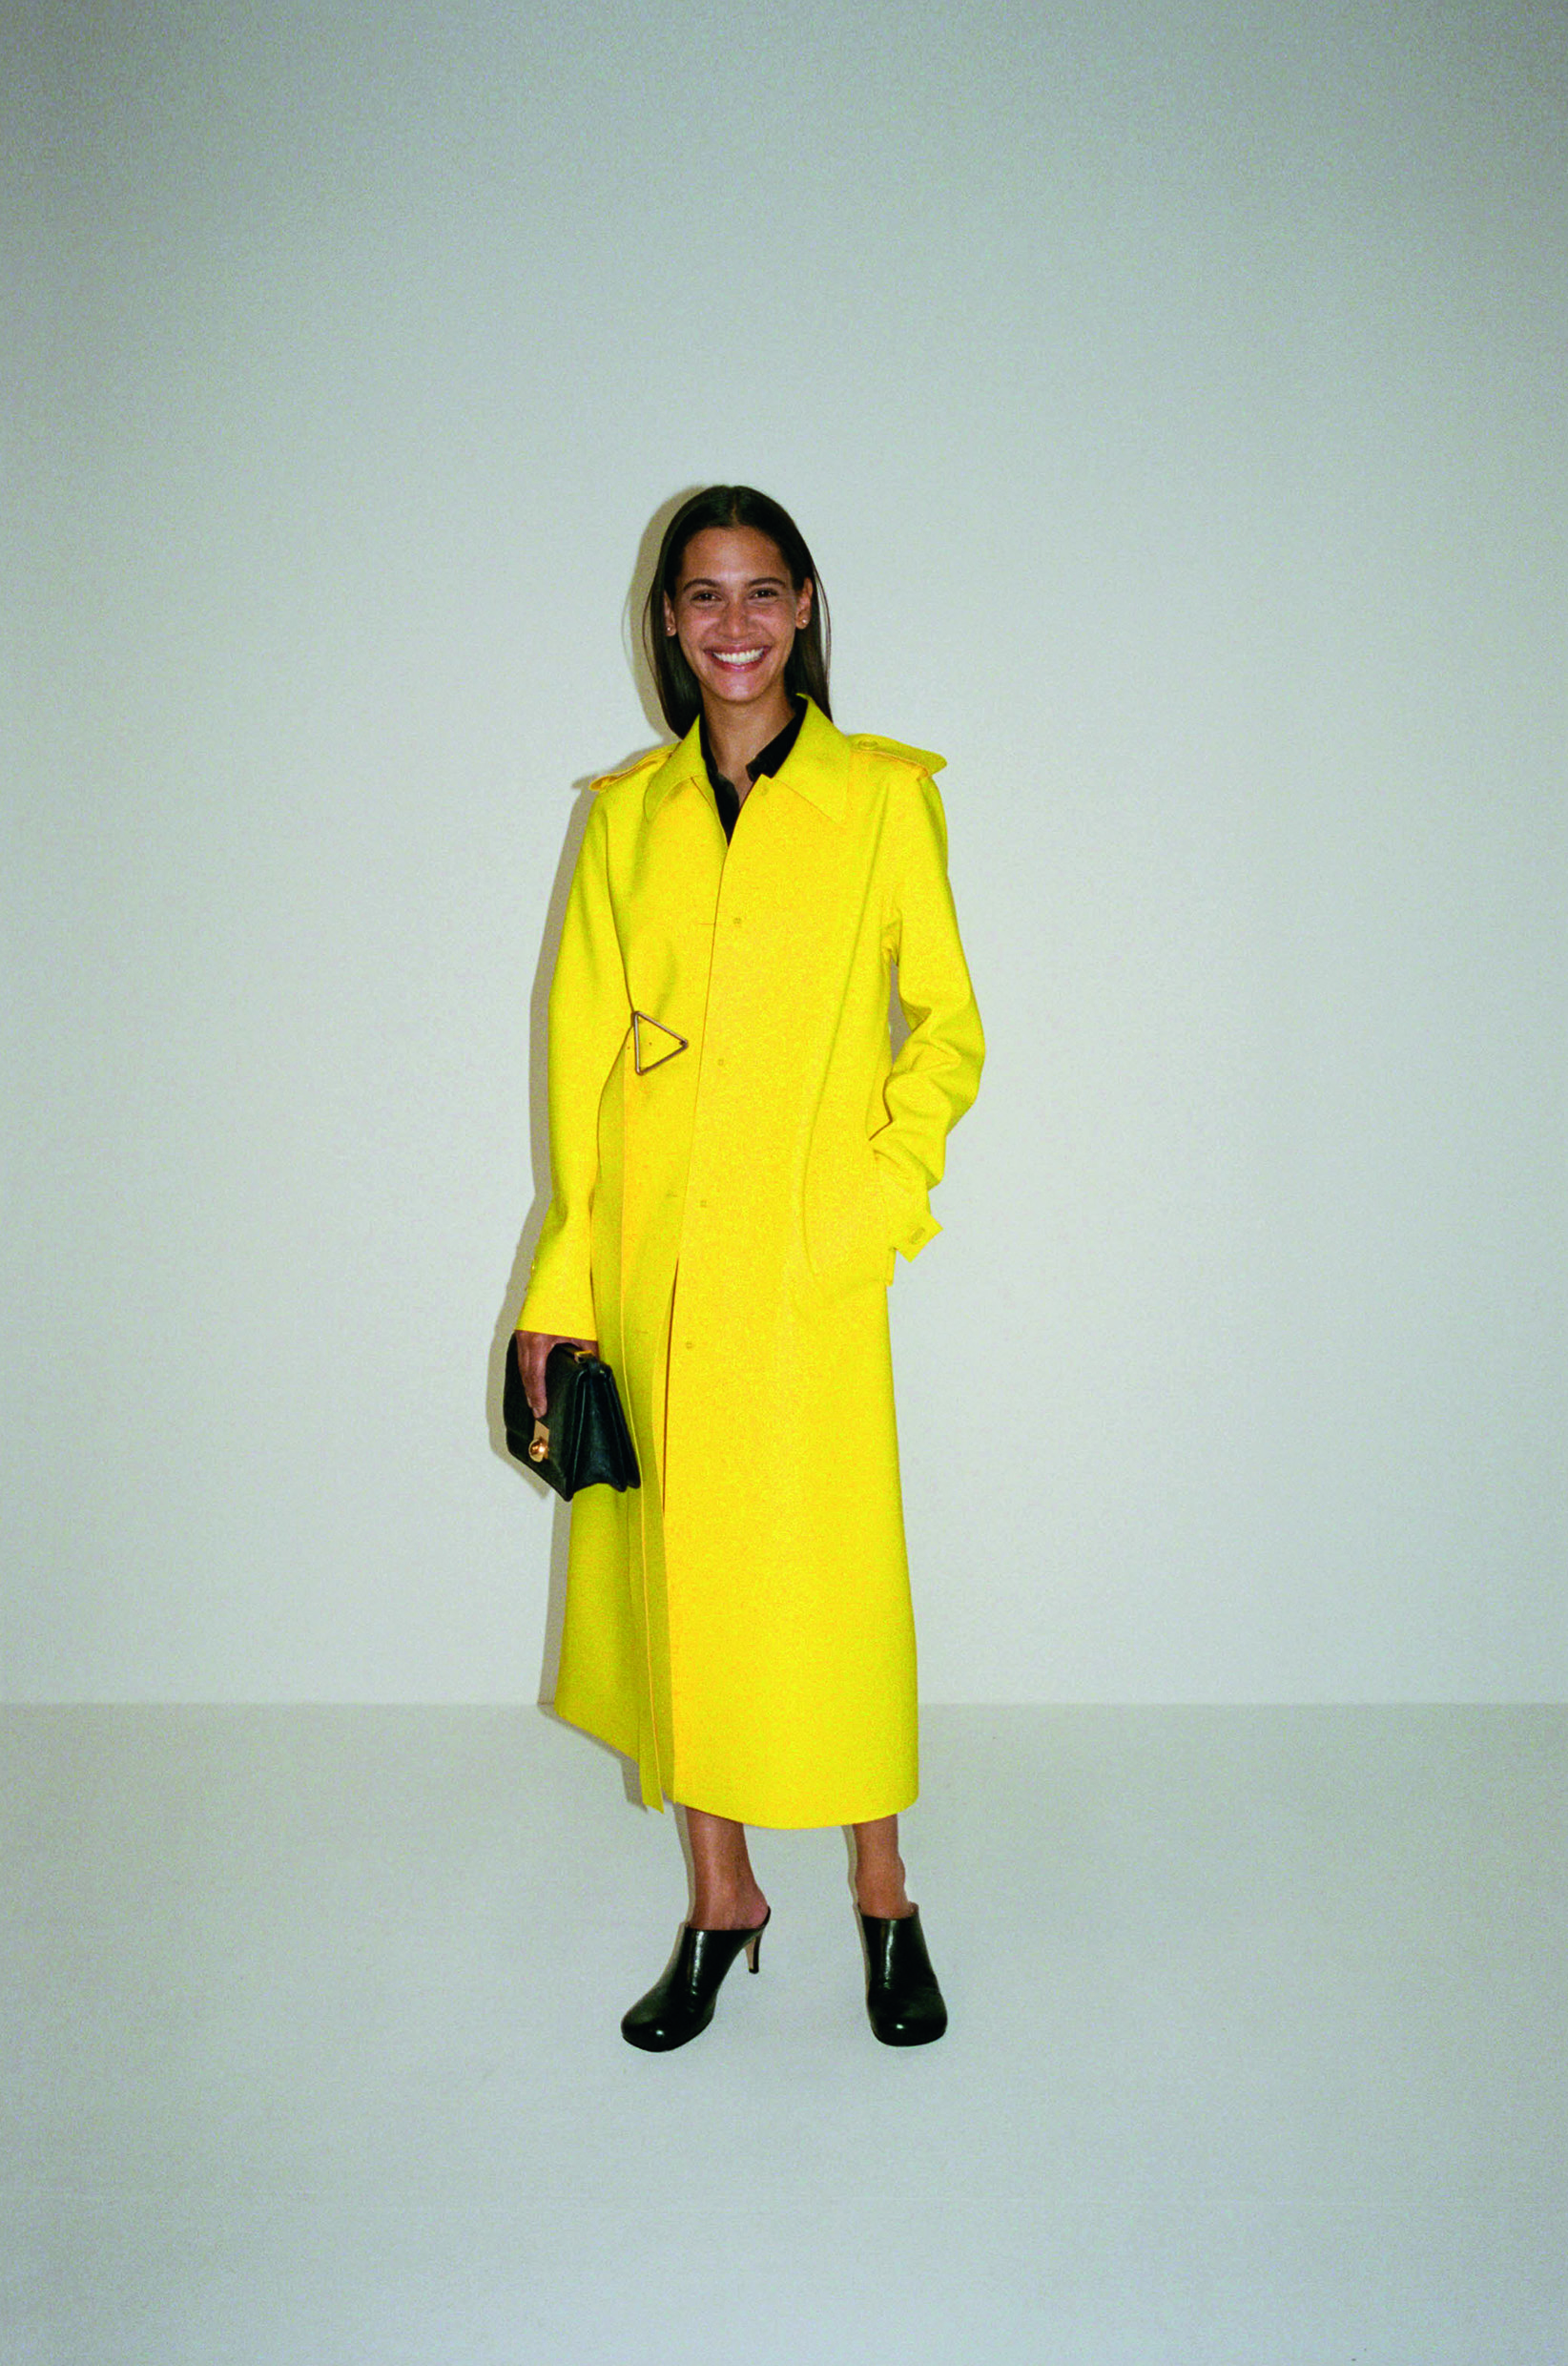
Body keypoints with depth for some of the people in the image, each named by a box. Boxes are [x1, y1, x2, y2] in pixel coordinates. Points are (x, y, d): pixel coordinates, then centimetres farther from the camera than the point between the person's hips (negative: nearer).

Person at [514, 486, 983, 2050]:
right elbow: (583, 1050, 7)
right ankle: (720, 1899, 29)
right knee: (678, 1561, 10)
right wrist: (562, 1281, 3)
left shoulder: (885, 796, 2)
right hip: (650, 1258, 3)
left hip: (809, 1264, -2)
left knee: (832, 1568, 2)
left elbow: (947, 1026, 4)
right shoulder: (626, 814, 8)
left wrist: (884, 1188, -11)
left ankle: (884, 1901, 26)